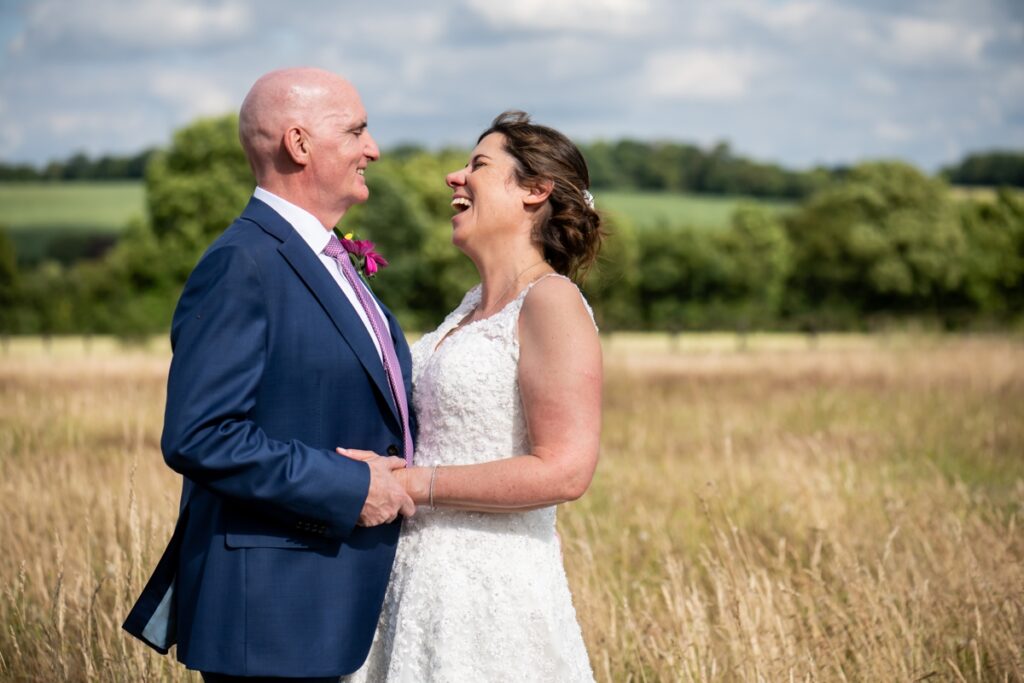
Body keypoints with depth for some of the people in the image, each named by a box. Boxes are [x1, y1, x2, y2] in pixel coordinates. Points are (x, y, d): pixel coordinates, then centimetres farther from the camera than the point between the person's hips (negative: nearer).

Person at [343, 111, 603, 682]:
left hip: (493, 592, -8)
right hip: (423, 584, 8)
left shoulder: (552, 302, -12)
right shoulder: (474, 306, 14)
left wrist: (408, 484, -19)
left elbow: (564, 471, -21)